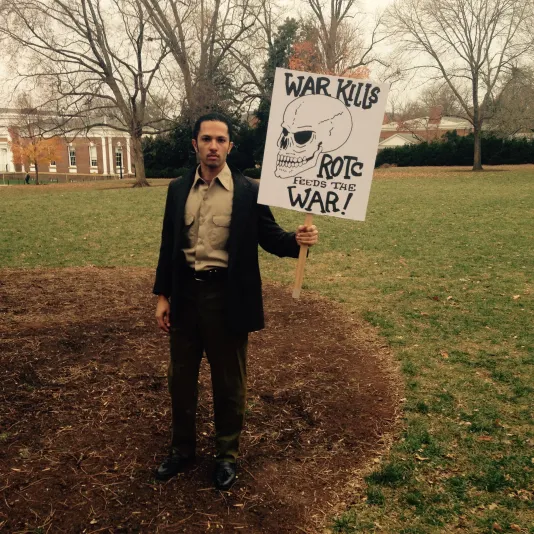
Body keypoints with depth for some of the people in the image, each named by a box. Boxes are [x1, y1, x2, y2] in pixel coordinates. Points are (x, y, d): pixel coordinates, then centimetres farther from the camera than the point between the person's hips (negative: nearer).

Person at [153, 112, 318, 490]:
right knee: (181, 377, 16)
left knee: (229, 382, 11)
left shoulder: (249, 191, -6)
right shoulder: (178, 189, 5)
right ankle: (182, 449, 38)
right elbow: (168, 245, 8)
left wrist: (298, 240, -24)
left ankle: (227, 455, 33)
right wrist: (163, 296, 6)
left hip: (226, 297, -3)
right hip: (185, 294, 4)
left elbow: (270, 237, -2)